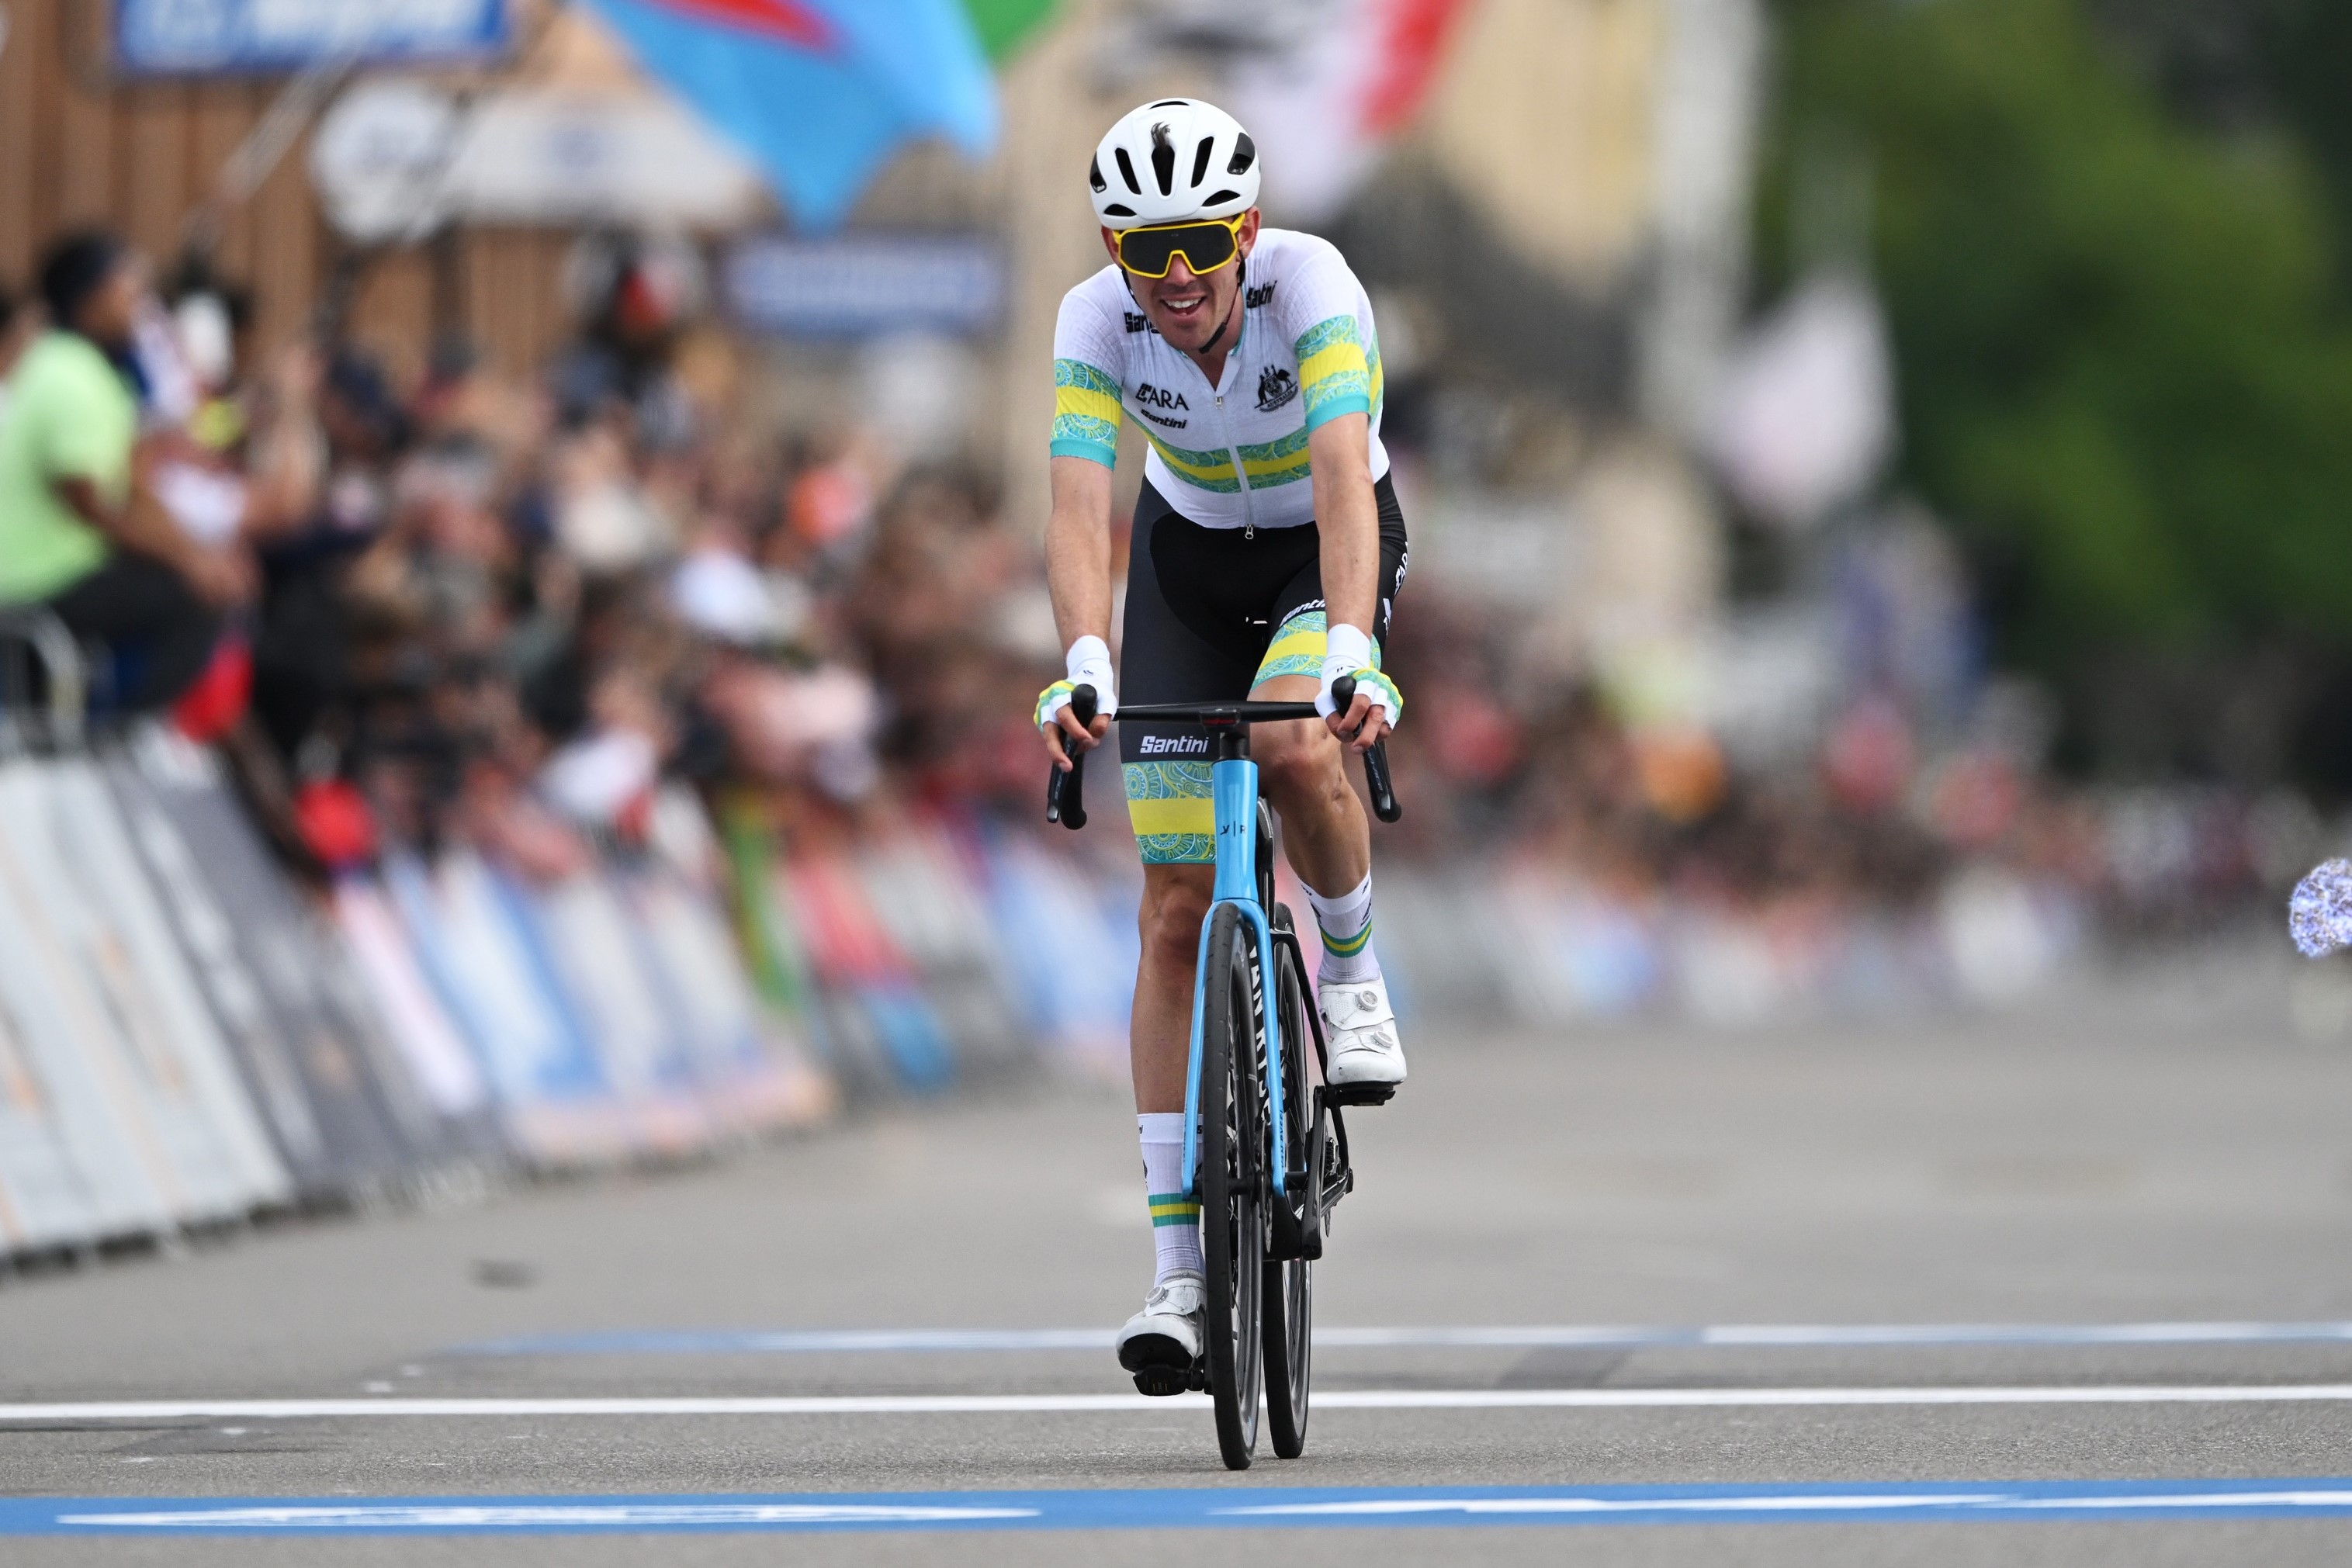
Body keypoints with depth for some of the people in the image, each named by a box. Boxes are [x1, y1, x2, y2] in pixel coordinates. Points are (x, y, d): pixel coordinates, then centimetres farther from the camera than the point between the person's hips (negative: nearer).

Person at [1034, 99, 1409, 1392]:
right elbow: (1079, 513, -35)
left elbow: (1344, 483, -43)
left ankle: (1351, 966, -3)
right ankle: (1179, 1270, -4)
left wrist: (1350, 651, -58)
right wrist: (1084, 668, -53)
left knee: (1296, 751, -36)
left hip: (1325, 550, -2)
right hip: (1188, 563, 2)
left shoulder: (1312, 289, -31)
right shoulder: (1097, 322, -25)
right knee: (1177, 911, -6)